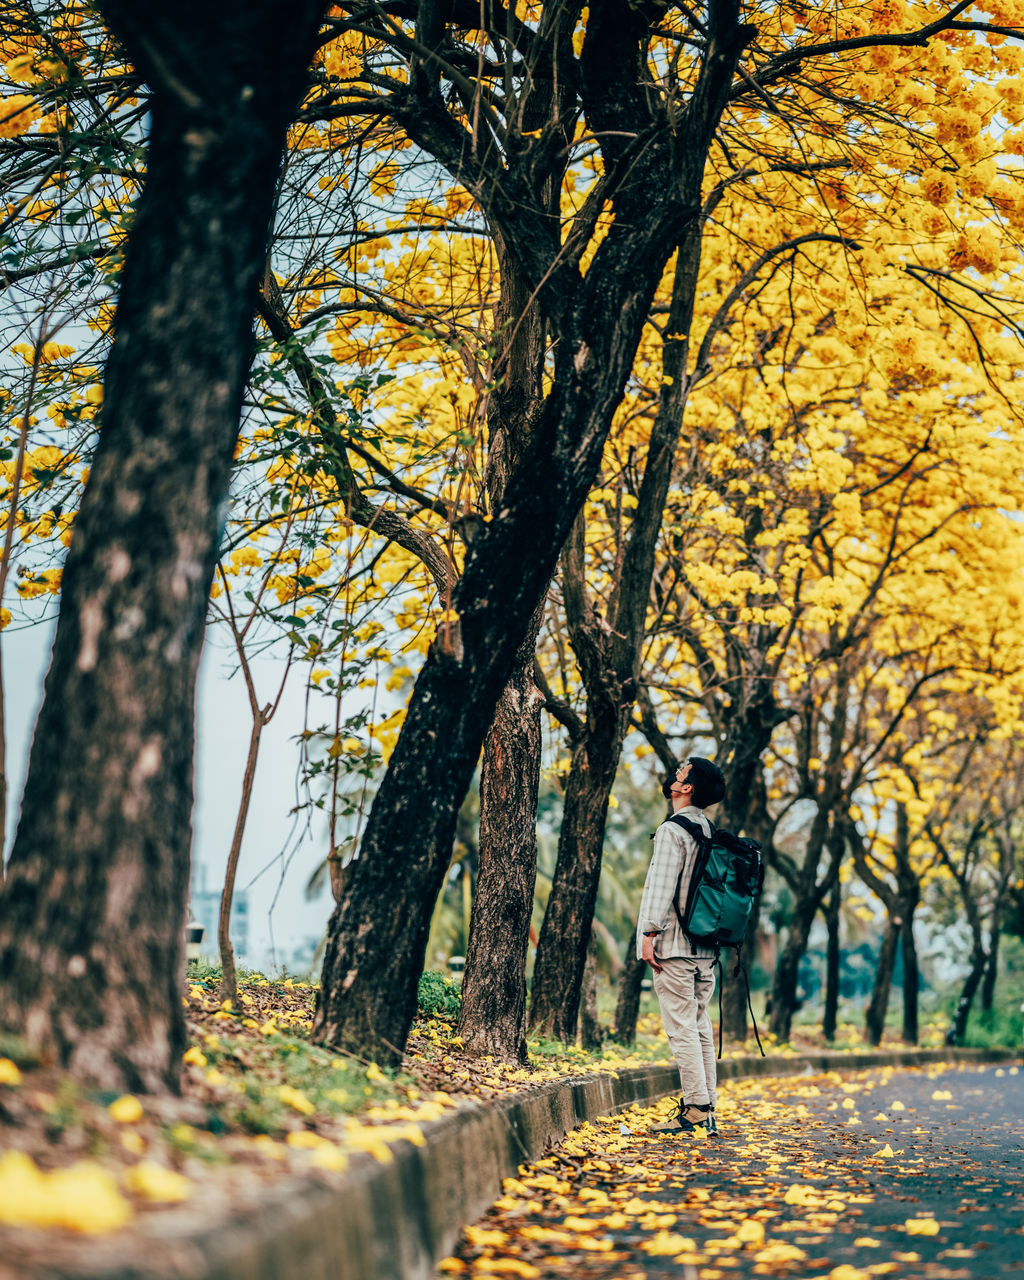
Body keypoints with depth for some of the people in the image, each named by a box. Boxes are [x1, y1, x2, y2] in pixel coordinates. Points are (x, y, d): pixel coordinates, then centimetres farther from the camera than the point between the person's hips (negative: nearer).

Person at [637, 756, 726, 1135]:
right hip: (706, 946, 8)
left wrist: (649, 933, -14)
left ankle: (695, 1108, -6)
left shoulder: (672, 830, -11)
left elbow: (661, 886, -16)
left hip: (674, 946, -8)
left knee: (681, 1027, -6)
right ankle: (706, 1108, 14)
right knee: (700, 1026, 11)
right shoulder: (710, 833, 13)